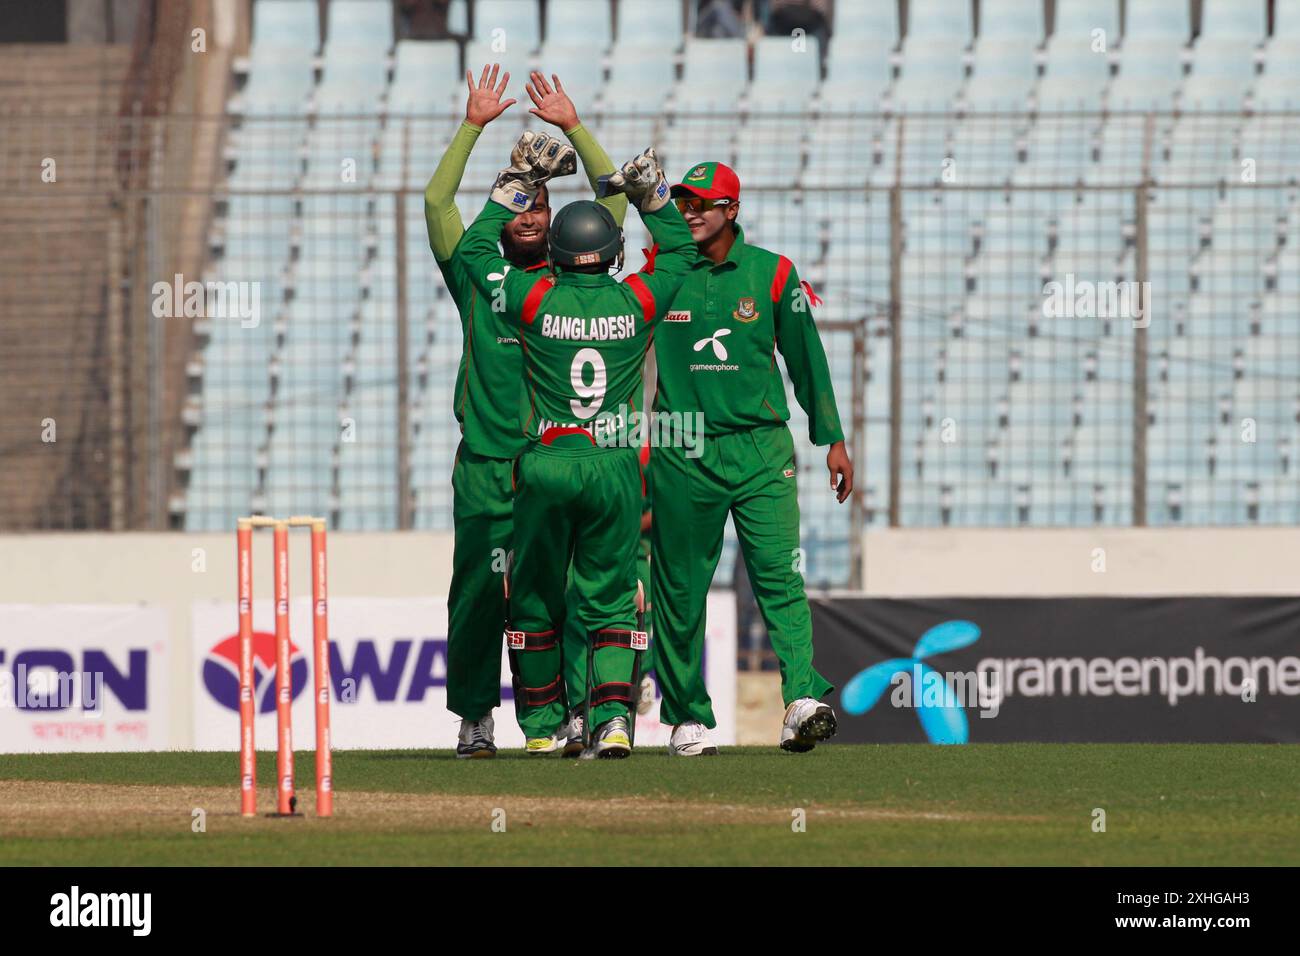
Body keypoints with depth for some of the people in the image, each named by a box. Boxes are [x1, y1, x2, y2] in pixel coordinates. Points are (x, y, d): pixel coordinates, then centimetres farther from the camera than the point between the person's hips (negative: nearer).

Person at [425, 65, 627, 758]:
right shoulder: (477, 278, 10)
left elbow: (615, 200, 8)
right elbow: (437, 201, 2)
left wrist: (573, 126, 4)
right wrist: (474, 125, -1)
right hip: (485, 466, 0)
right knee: (480, 591, 0)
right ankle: (474, 717, 7)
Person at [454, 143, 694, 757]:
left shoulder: (537, 301, -4)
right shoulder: (635, 302, -1)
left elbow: (474, 248, 12)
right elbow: (680, 251, 19)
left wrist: (517, 185, 16)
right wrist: (652, 195, 17)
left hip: (547, 464, -1)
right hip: (615, 467, 1)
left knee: (536, 597, 13)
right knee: (610, 600, 6)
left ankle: (541, 723, 17)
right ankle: (613, 715, -12)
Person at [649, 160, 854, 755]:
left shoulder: (771, 274, 5)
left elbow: (806, 359, 11)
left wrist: (832, 440, 10)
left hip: (760, 449, -1)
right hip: (681, 454, 1)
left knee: (778, 576, -13)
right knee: (680, 590, 4)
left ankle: (803, 702, -24)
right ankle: (687, 721, 13)